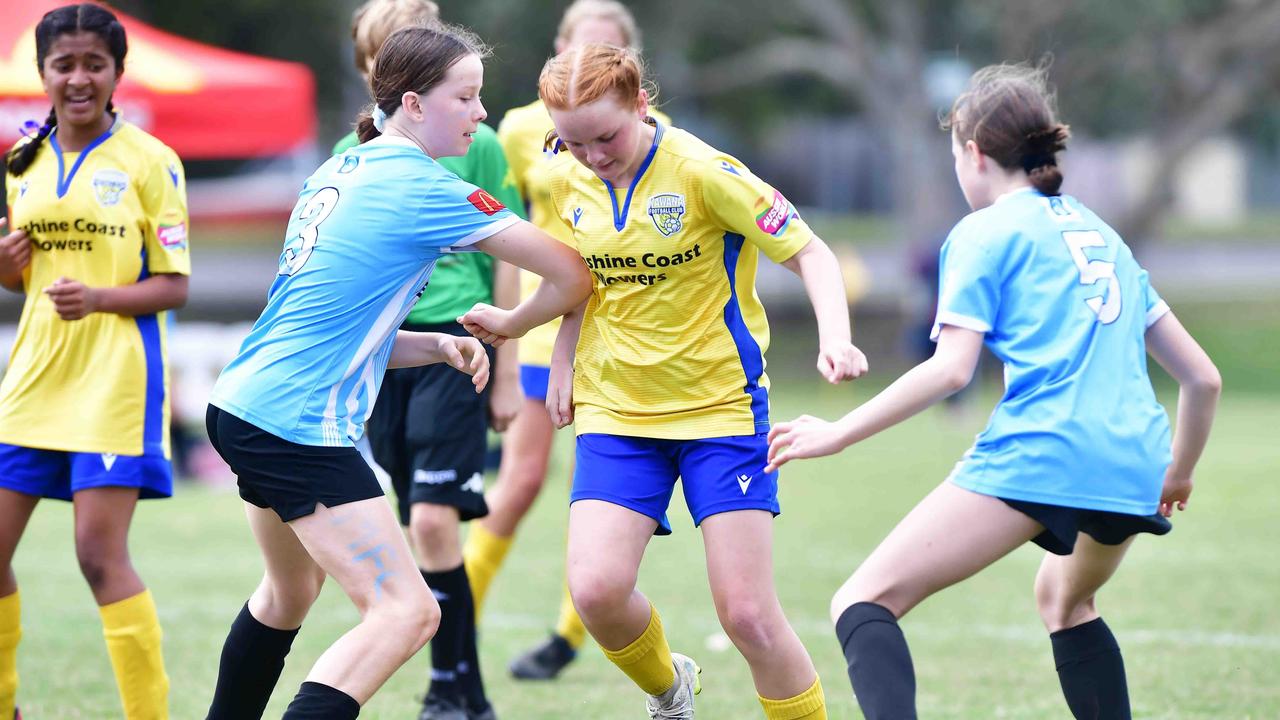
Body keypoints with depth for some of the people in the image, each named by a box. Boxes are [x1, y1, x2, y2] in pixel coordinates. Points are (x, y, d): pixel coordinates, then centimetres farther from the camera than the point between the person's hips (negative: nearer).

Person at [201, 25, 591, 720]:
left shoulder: (338, 171, 13)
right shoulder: (424, 188, -12)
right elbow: (570, 277, -9)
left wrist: (437, 345, 7)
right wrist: (508, 326, 10)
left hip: (239, 404, 10)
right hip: (299, 425, -10)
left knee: (289, 593, 29)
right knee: (406, 612, -14)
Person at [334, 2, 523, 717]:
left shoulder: (476, 144, 1)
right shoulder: (352, 155, 10)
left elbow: (505, 261, 4)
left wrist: (507, 373, 2)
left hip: (454, 342, -4)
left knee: (432, 520, -16)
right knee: (417, 530, 4)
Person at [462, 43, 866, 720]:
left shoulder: (701, 171, -16)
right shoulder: (567, 180, 0)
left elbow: (810, 252, -12)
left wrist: (834, 336, -28)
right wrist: (563, 360, 9)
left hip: (722, 405, -4)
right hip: (615, 409, 4)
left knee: (746, 612, -11)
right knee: (596, 589, -14)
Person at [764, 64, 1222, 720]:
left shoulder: (985, 233, 7)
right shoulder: (1103, 235, 26)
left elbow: (950, 369, -6)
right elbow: (1201, 376, 25)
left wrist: (839, 434, 0)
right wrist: (1178, 473, 40)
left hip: (1038, 455, -7)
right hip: (1132, 467, 7)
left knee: (865, 603, -8)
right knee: (1064, 598, 36)